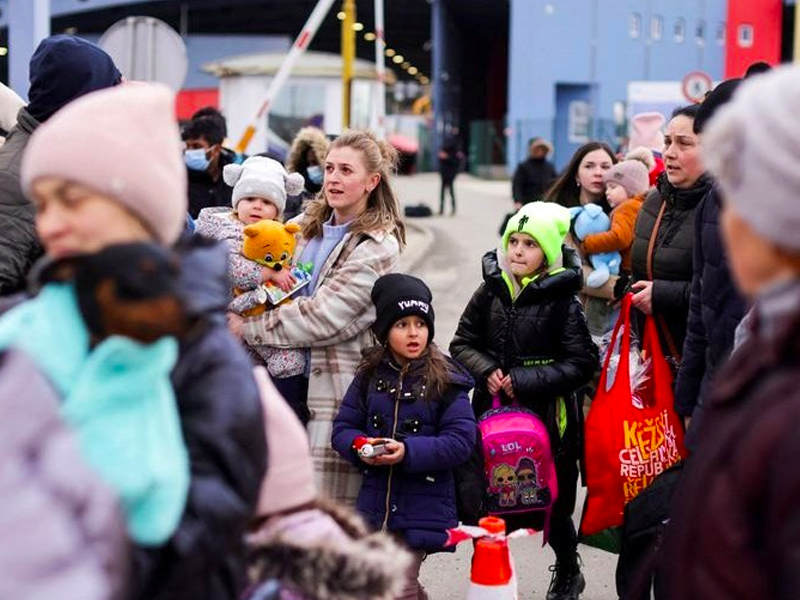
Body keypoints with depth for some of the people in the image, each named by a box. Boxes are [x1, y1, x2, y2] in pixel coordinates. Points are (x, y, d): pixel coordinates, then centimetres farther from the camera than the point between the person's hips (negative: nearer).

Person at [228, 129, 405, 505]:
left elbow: (322, 317, -16)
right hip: (297, 378, 7)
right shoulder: (310, 224, 11)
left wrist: (247, 328, -10)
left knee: (330, 503, -6)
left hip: (338, 386, -7)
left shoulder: (377, 248, -11)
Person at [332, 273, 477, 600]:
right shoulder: (369, 376, 3)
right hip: (376, 502, 5)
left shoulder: (446, 381, -7)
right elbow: (343, 428, 7)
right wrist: (360, 447, -16)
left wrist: (409, 451, -23)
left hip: (423, 506, -5)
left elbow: (461, 440, -13)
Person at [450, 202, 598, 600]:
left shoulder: (563, 301, -9)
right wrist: (486, 371, -10)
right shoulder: (492, 290, 3)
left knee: (552, 504, 9)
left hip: (546, 416, -3)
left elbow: (582, 363, -11)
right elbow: (462, 343, 9)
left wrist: (525, 381, -17)